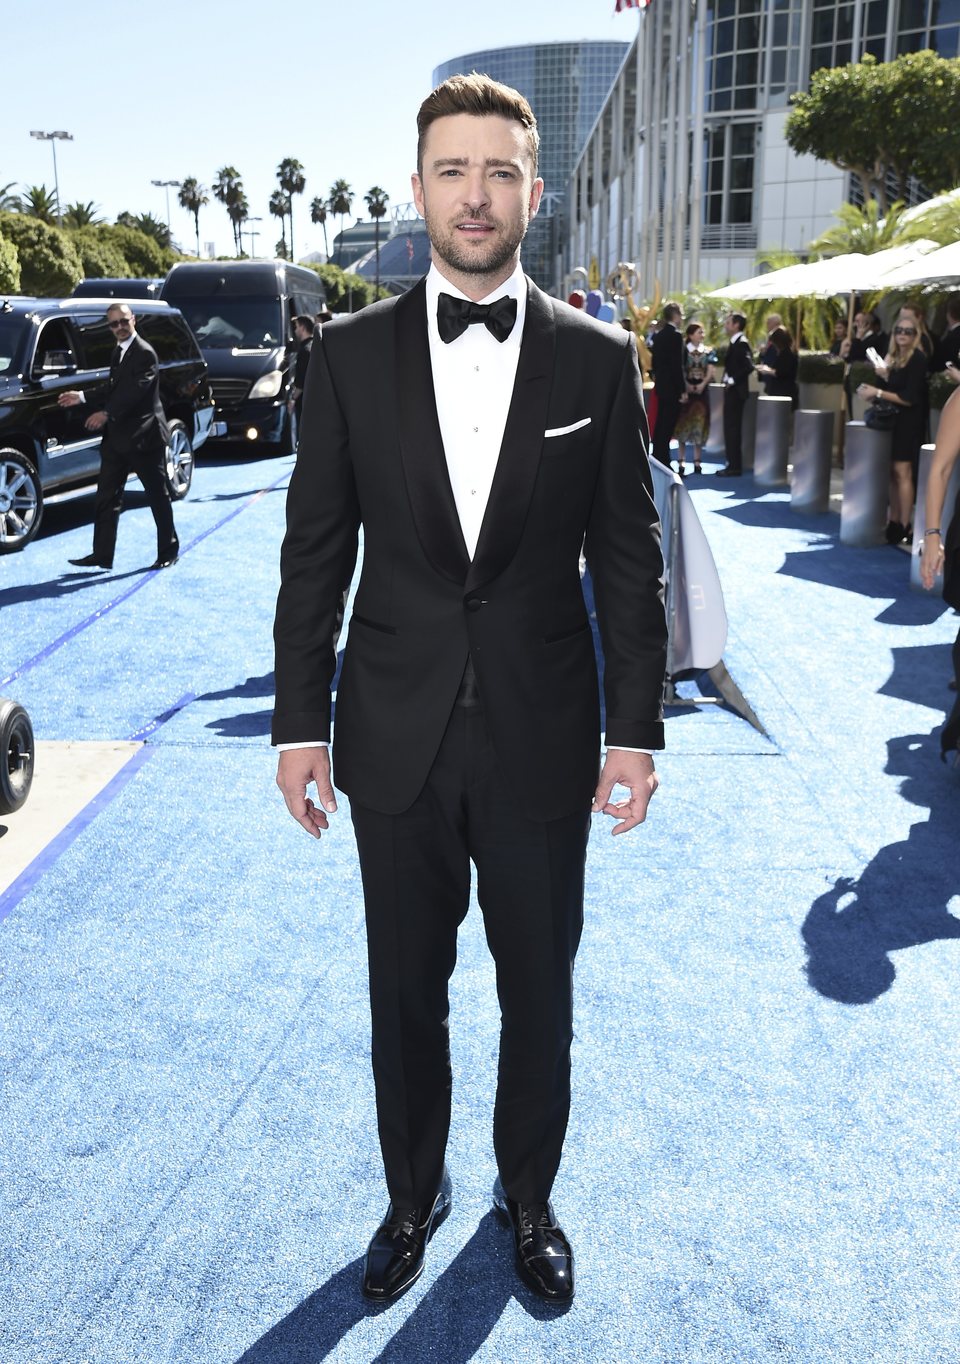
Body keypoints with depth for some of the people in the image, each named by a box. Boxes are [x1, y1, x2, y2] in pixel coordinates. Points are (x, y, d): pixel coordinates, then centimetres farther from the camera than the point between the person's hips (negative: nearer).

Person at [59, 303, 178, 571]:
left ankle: (168, 552, 14)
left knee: (158, 497, 3)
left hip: (144, 437, -9)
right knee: (106, 498, 7)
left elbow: (135, 390, -25)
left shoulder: (144, 353, -13)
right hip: (117, 437, 9)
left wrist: (107, 414, -34)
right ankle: (102, 554, 10)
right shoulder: (118, 352, 15)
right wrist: (82, 397, 13)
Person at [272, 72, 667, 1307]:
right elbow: (314, 553, 1)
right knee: (406, 992, 16)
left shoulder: (598, 359, -2)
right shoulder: (349, 356, 0)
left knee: (539, 995, 15)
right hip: (397, 739, 1)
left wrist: (636, 726, -2)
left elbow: (627, 556, 0)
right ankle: (413, 1196, 40)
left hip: (542, 740, 0)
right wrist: (299, 722, -1)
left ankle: (527, 1198, 40)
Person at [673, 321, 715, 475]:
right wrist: (686, 385, -17)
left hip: (701, 391, 3)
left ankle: (697, 463, 10)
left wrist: (702, 384, -14)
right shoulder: (683, 350, 0)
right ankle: (681, 464, 0)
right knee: (683, 425, -1)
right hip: (685, 390, -3)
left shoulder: (708, 352, 7)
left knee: (700, 425, 4)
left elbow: (710, 371, 0)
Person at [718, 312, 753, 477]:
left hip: (736, 390, -10)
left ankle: (734, 466, -2)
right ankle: (733, 464, 18)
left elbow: (749, 366, -24)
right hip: (731, 390, 10)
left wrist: (733, 380, -19)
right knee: (730, 428, 12)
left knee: (733, 428, -6)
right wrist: (728, 381, 7)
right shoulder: (734, 343, 14)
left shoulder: (741, 343, -14)